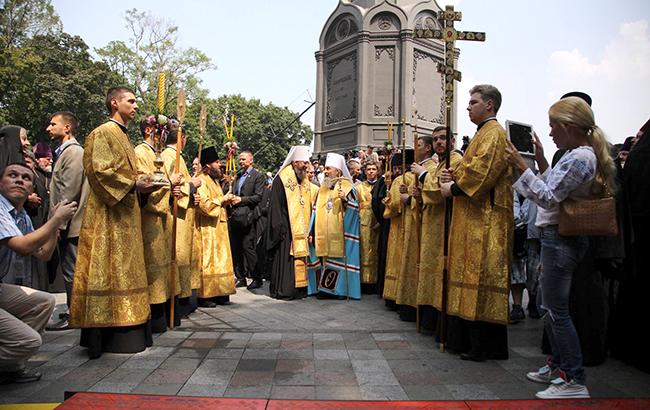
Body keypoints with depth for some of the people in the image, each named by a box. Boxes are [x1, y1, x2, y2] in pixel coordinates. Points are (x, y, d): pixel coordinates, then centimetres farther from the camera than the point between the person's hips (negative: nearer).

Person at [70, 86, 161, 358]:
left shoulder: (123, 137, 21)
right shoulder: (102, 133, -7)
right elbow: (99, 170, -18)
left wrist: (143, 185, 8)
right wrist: (133, 185, -20)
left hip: (126, 212, 10)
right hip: (108, 215, -10)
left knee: (124, 270, 10)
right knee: (109, 270, -7)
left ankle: (125, 325, 17)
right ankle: (109, 334, -2)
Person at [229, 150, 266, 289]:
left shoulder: (258, 176, -1)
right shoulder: (238, 176, 20)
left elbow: (258, 197, -9)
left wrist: (241, 199, -11)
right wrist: (231, 199, 7)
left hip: (247, 217, -7)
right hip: (235, 217, 7)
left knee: (248, 247, -9)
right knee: (236, 248, 9)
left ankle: (256, 278, 1)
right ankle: (240, 277, 18)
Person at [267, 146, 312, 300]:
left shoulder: (305, 180, 13)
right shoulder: (281, 179, -8)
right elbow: (276, 206, -10)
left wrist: (309, 228, 10)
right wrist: (280, 228, -15)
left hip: (301, 228, 7)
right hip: (286, 228, -6)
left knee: (300, 257, 7)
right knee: (285, 257, -4)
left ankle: (299, 288, 14)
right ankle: (283, 290, 4)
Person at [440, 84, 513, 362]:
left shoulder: (493, 133, -9)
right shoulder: (484, 133, 23)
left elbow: (482, 171, -21)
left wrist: (455, 188, -11)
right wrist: (454, 177, 6)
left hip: (485, 219, -10)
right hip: (475, 217, 10)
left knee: (482, 276, -7)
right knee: (476, 276, 11)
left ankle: (486, 346, 0)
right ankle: (475, 341, 18)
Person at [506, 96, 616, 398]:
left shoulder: (580, 158, -17)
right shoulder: (576, 154, 14)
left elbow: (548, 197, -21)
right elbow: (553, 187, 16)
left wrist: (521, 166, -20)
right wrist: (540, 159, 11)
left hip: (560, 239, -11)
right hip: (557, 237, 11)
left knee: (556, 309, -5)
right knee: (548, 305, 19)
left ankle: (575, 382, 4)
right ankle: (558, 366, 32)